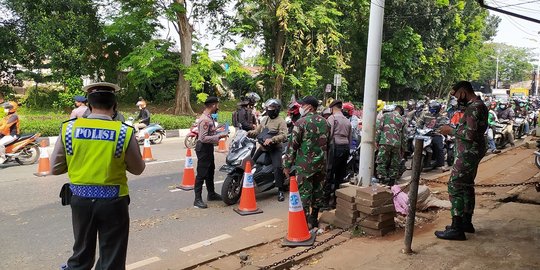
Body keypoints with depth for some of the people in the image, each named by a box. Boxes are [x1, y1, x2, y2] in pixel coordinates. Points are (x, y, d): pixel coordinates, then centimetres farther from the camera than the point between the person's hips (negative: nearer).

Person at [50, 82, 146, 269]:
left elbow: (55, 168, 0)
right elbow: (138, 169, -2)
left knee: (81, 255, 23)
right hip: (113, 200, -3)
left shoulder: (69, 128, -6)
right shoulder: (124, 132, -13)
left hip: (80, 198, 3)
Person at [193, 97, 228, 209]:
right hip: (203, 148, -10)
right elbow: (203, 138, -27)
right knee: (201, 174, -5)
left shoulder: (209, 117, 8)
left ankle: (211, 194, 35)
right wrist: (219, 136, -24)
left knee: (210, 171, 20)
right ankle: (197, 199, 1)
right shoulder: (205, 120, -23)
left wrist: (219, 133, 7)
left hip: (208, 148, 10)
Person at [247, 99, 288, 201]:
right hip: (263, 147, 7)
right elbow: (257, 131, 18)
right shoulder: (265, 119, 17)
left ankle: (281, 190, -11)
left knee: (277, 167, -21)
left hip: (275, 148, -7)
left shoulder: (281, 121, -7)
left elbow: (283, 135, -20)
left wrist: (271, 139, -34)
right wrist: (249, 133, -4)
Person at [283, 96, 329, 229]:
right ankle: (314, 219, 26)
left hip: (305, 164, -6)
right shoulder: (325, 122, 9)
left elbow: (293, 145, -12)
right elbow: (328, 143, 15)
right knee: (317, 190, 15)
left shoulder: (302, 122, -12)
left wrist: (287, 165, -7)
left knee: (304, 192, -1)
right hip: (321, 164, 6)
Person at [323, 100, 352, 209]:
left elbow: (329, 134, -12)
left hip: (335, 147, -7)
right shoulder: (347, 121, 16)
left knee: (329, 175, -5)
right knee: (340, 175, 10)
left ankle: (326, 201, -5)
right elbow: (350, 137, 17)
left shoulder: (332, 118, -4)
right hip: (345, 147, 7)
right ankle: (337, 200, 15)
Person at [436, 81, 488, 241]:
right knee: (466, 186, 18)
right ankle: (466, 222, 29)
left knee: (455, 186, -9)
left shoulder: (474, 107, -18)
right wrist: (452, 130, 8)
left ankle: (457, 229, -7)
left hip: (468, 154, -11)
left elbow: (470, 134, -25)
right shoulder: (477, 105, 14)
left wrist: (451, 130, -12)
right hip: (472, 153, 11)